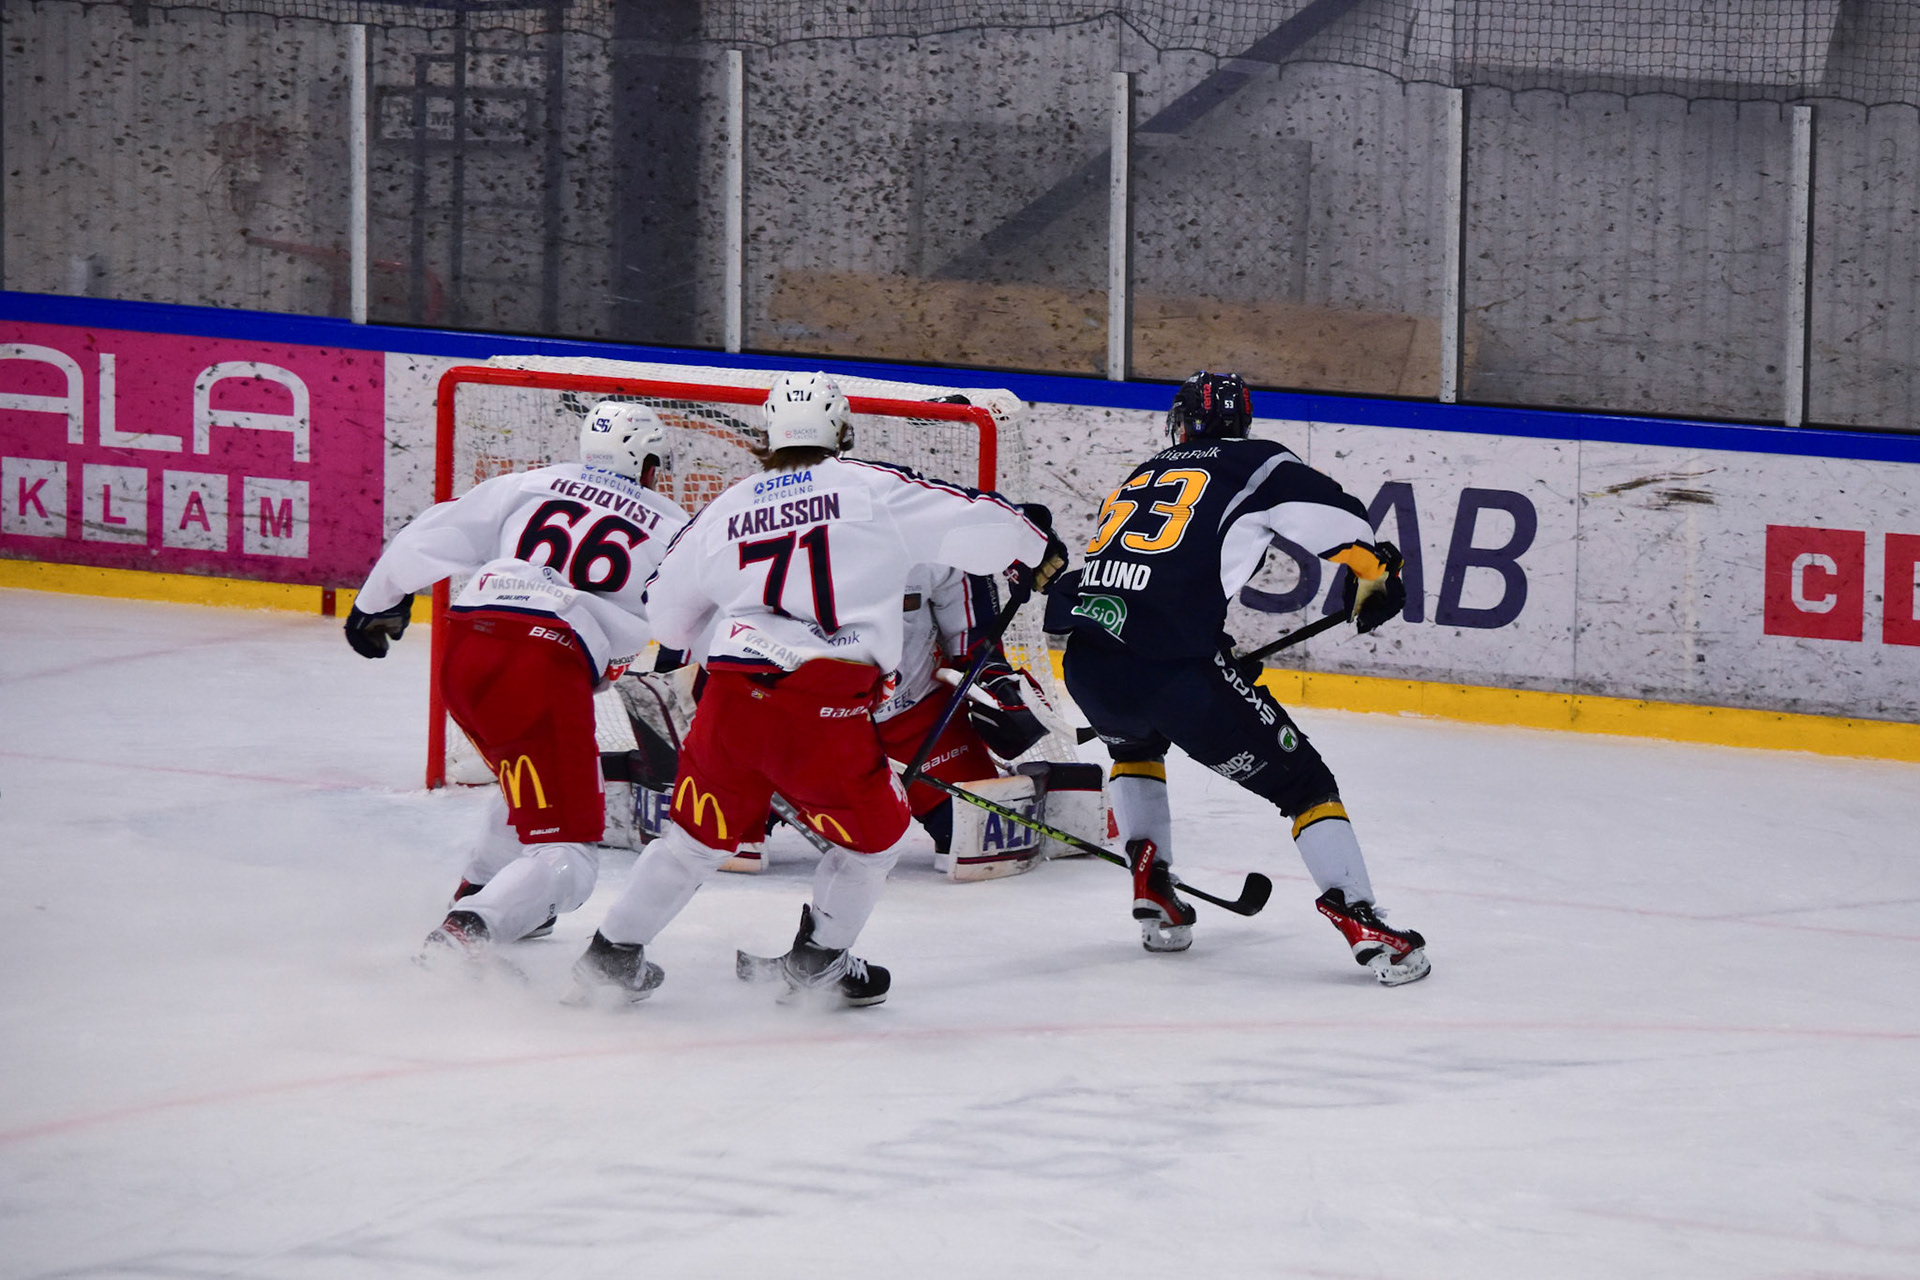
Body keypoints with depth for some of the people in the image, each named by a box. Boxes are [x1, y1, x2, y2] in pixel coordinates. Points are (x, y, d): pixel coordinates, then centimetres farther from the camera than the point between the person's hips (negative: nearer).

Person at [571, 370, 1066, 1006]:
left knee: (701, 833, 22)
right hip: (825, 707, -4)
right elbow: (973, 522, 5)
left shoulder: (727, 509, 15)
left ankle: (613, 953, 24)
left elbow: (666, 613, 23)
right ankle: (817, 959, 22)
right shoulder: (874, 489, 4)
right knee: (874, 833, 19)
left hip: (731, 699, 4)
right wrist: (1038, 552, 24)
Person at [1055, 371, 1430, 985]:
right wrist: (1373, 573, 15)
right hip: (1177, 667, -5)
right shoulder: (1259, 466, 12)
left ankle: (1151, 887, 31)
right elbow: (1331, 513, -3)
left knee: (1135, 745, 41)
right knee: (1302, 783, 6)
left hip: (1087, 665, 5)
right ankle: (1360, 923, -7)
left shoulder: (1139, 479, 30)